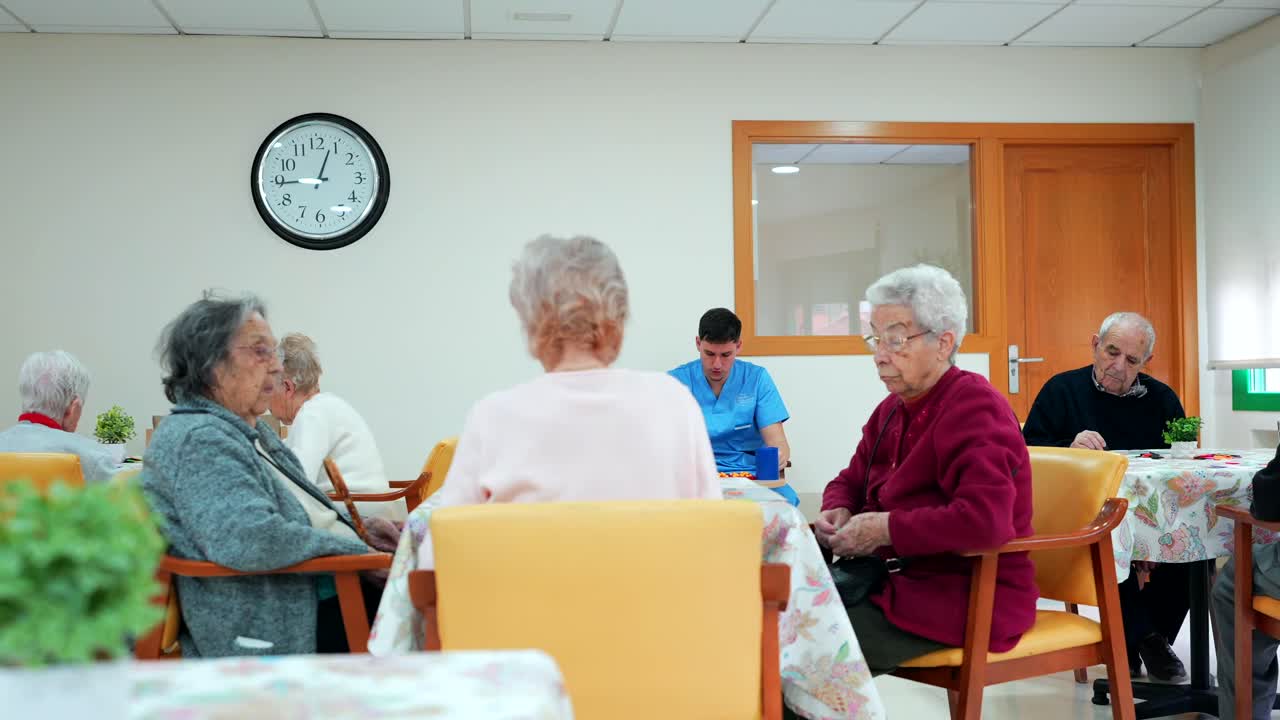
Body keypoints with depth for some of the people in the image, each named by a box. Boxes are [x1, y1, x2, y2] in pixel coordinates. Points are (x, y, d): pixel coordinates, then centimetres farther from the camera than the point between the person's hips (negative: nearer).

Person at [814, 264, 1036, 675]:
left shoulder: (974, 407, -16)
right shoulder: (893, 408, 12)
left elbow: (986, 519, -30)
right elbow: (851, 481, 24)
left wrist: (888, 529, -22)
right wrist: (837, 512, 0)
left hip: (969, 595, -8)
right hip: (900, 576, 8)